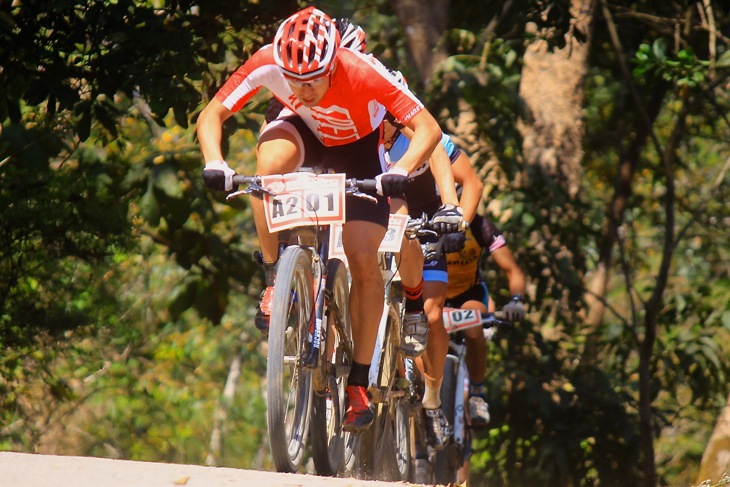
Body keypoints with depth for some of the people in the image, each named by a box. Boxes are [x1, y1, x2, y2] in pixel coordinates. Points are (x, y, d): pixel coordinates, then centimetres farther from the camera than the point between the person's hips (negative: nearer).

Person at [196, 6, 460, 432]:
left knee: (365, 263, -13)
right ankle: (275, 278, -17)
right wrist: (214, 163, -41)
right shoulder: (268, 65, -32)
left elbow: (428, 128, -34)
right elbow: (211, 116, -22)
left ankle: (360, 381, 0)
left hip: (358, 145, -1)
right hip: (304, 131, 1)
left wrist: (401, 171, -51)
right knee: (271, 161, -35)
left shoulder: (364, 74, -37)